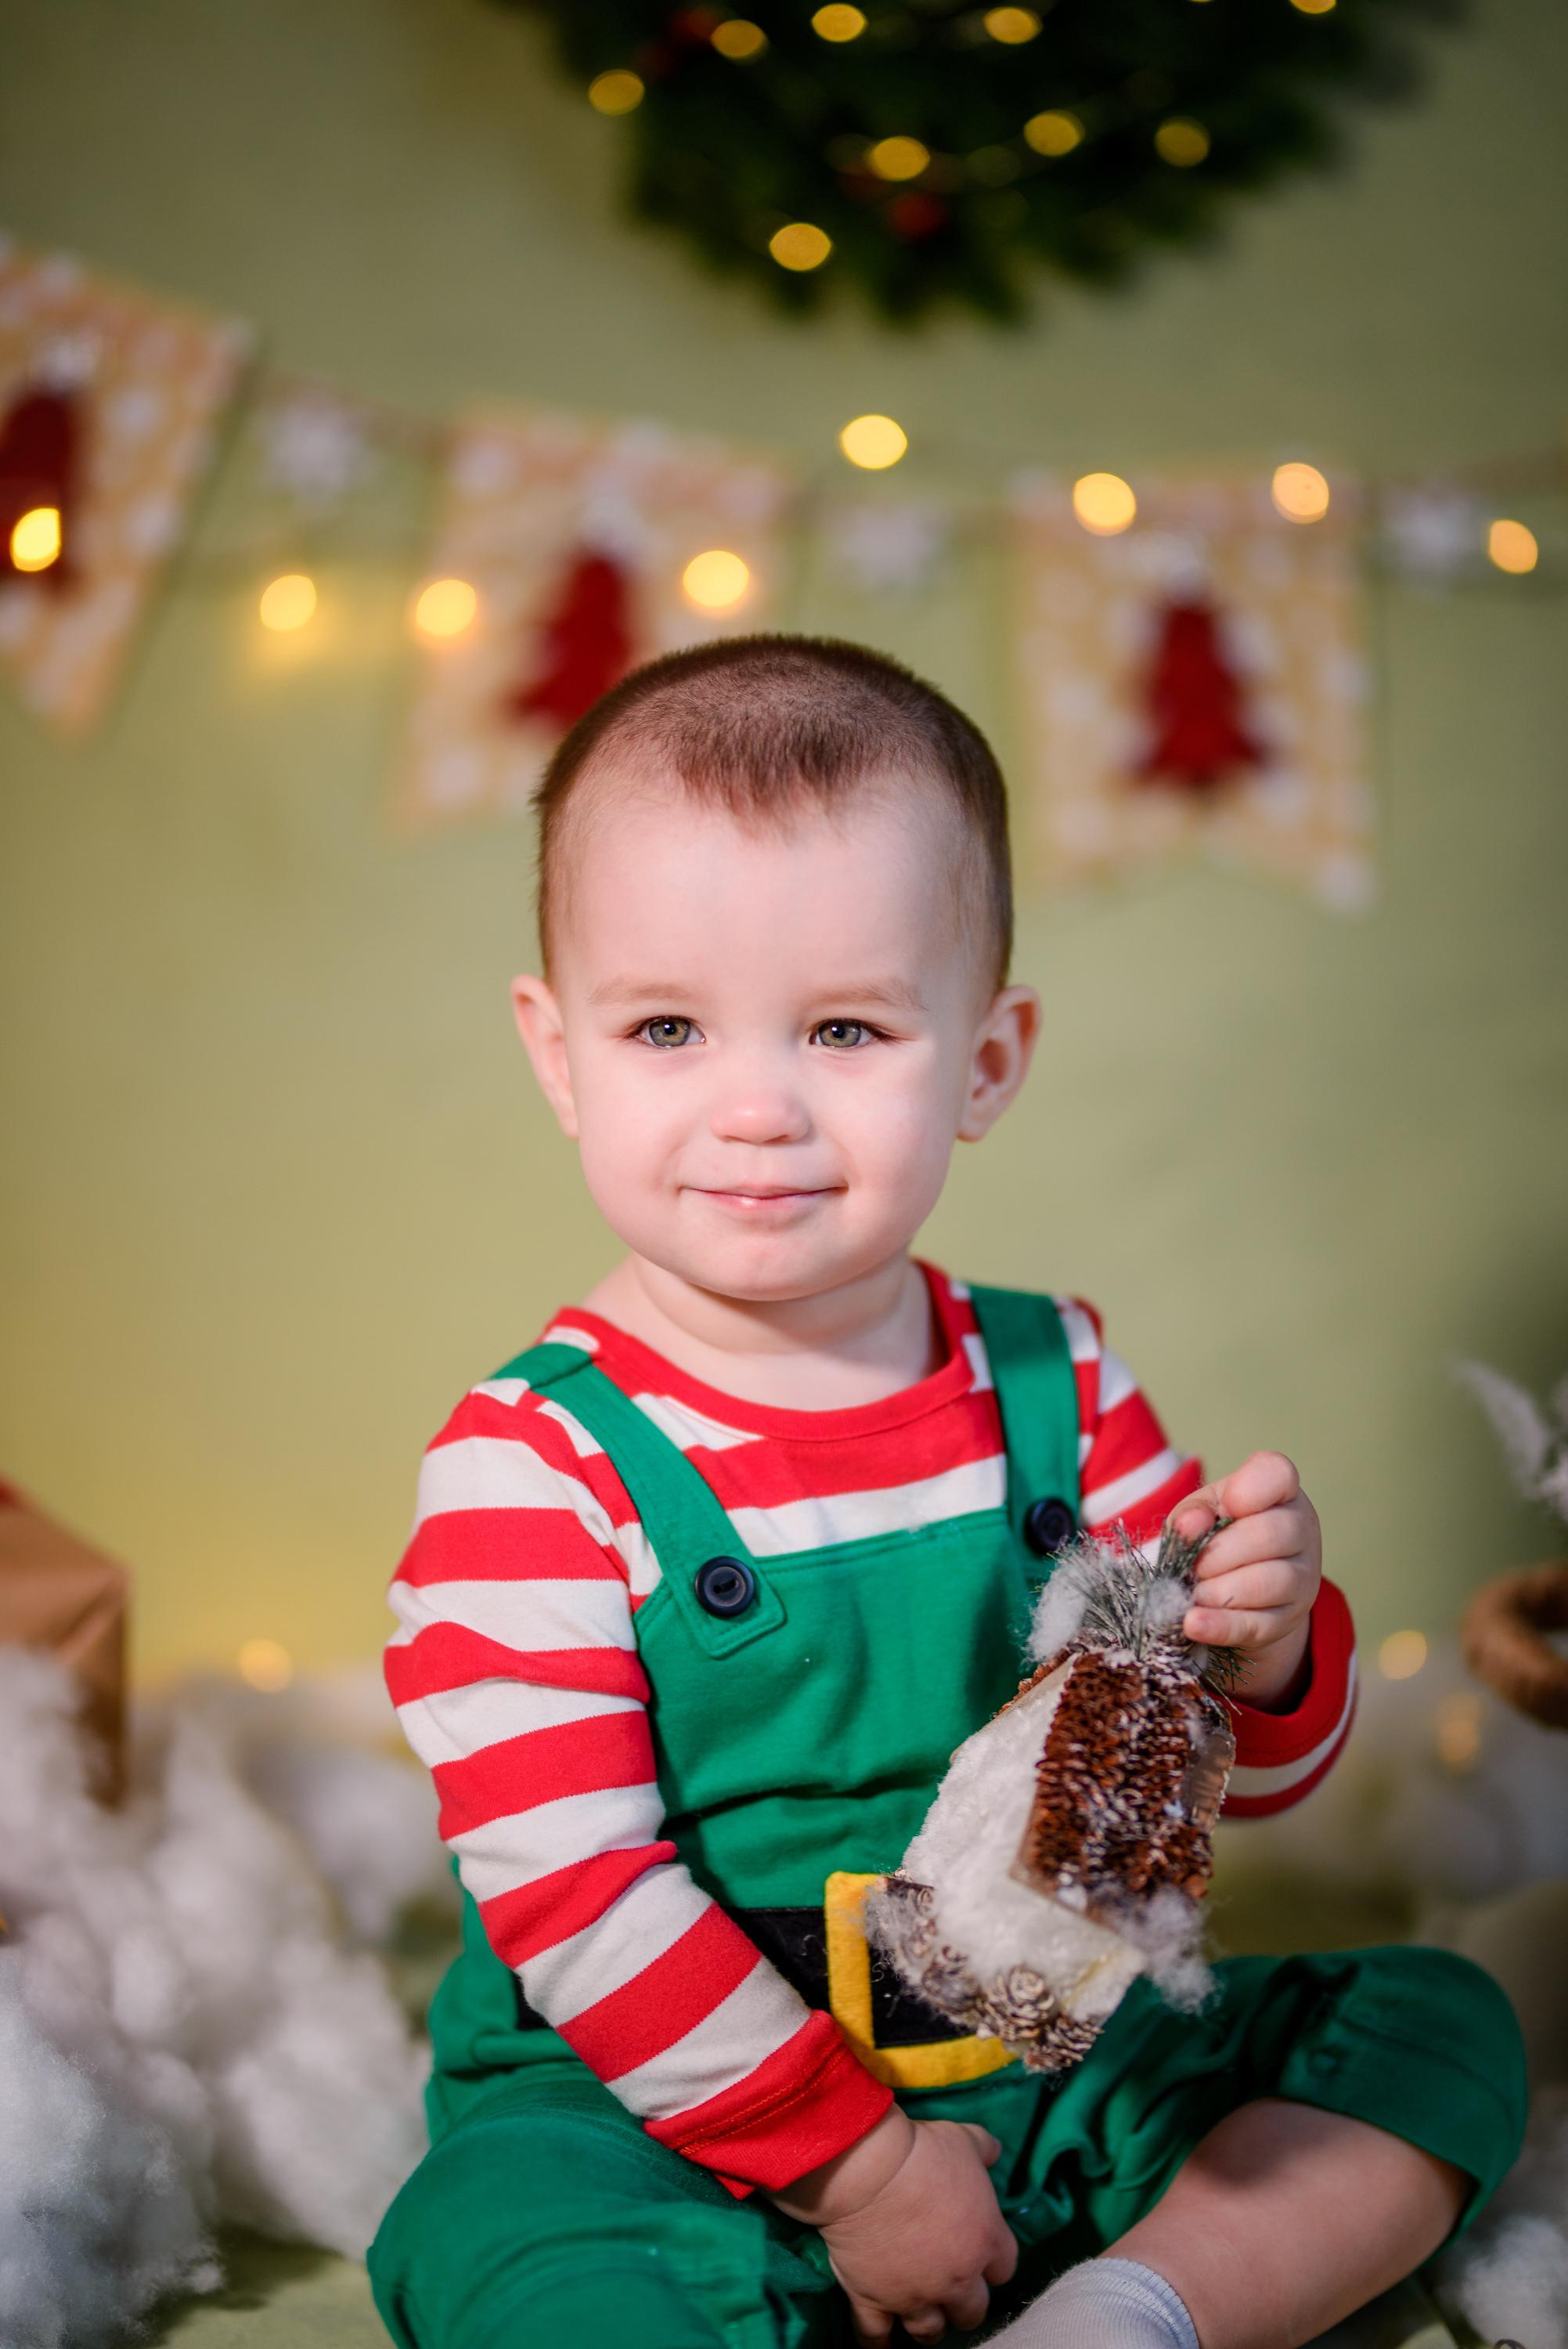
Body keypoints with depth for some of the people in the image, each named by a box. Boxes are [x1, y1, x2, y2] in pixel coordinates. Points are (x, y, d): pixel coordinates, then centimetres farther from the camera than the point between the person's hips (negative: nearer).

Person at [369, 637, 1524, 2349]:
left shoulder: (1055, 1382, -1)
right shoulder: (527, 1467, -16)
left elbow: (1240, 1768, 6)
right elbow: (569, 1894, -18)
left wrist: (1262, 1638, -18)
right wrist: (847, 2159, -15)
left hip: (1037, 2066, 5)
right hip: (665, 2112, -5)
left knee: (1442, 2028, 2)